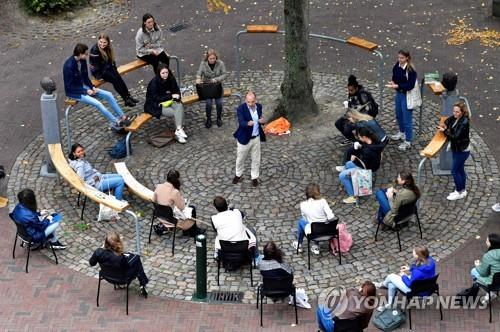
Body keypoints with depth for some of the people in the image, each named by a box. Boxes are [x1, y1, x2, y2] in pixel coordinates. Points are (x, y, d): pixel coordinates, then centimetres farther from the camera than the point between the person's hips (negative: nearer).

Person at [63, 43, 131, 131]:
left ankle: (122, 117, 3)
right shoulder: (69, 66, -26)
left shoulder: (82, 61, -3)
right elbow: (69, 87, -22)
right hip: (74, 92, -8)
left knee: (109, 95, -2)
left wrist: (92, 87, -8)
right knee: (97, 103, -25)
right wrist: (86, 91, -21)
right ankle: (116, 123, -14)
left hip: (83, 86, 8)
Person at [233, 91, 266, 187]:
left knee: (256, 160, 14)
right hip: (244, 138, -4)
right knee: (240, 159, 16)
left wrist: (262, 121, -18)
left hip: (256, 138, 4)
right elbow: (241, 123, -32)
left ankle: (254, 177, 32)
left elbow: (260, 120, 7)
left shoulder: (259, 106, -5)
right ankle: (238, 174, 40)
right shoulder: (241, 109, -21)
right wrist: (248, 124, -54)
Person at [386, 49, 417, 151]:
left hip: (407, 96, -8)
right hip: (399, 93, 8)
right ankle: (402, 133, 50)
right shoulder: (397, 65, -5)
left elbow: (410, 85, -24)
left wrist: (397, 86, -31)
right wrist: (393, 82, -10)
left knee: (407, 119, 2)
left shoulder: (411, 70, -25)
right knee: (399, 115, 26)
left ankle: (408, 142, 13)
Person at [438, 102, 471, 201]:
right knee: (460, 170, 19)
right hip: (456, 148, 8)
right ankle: (462, 190, 32)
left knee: (455, 171, 0)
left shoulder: (464, 123, -26)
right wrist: (444, 126, -7)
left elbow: (456, 137, -27)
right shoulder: (455, 118, -3)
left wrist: (445, 131, -25)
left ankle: (459, 192, 13)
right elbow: (447, 121, 15)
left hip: (462, 151, -8)